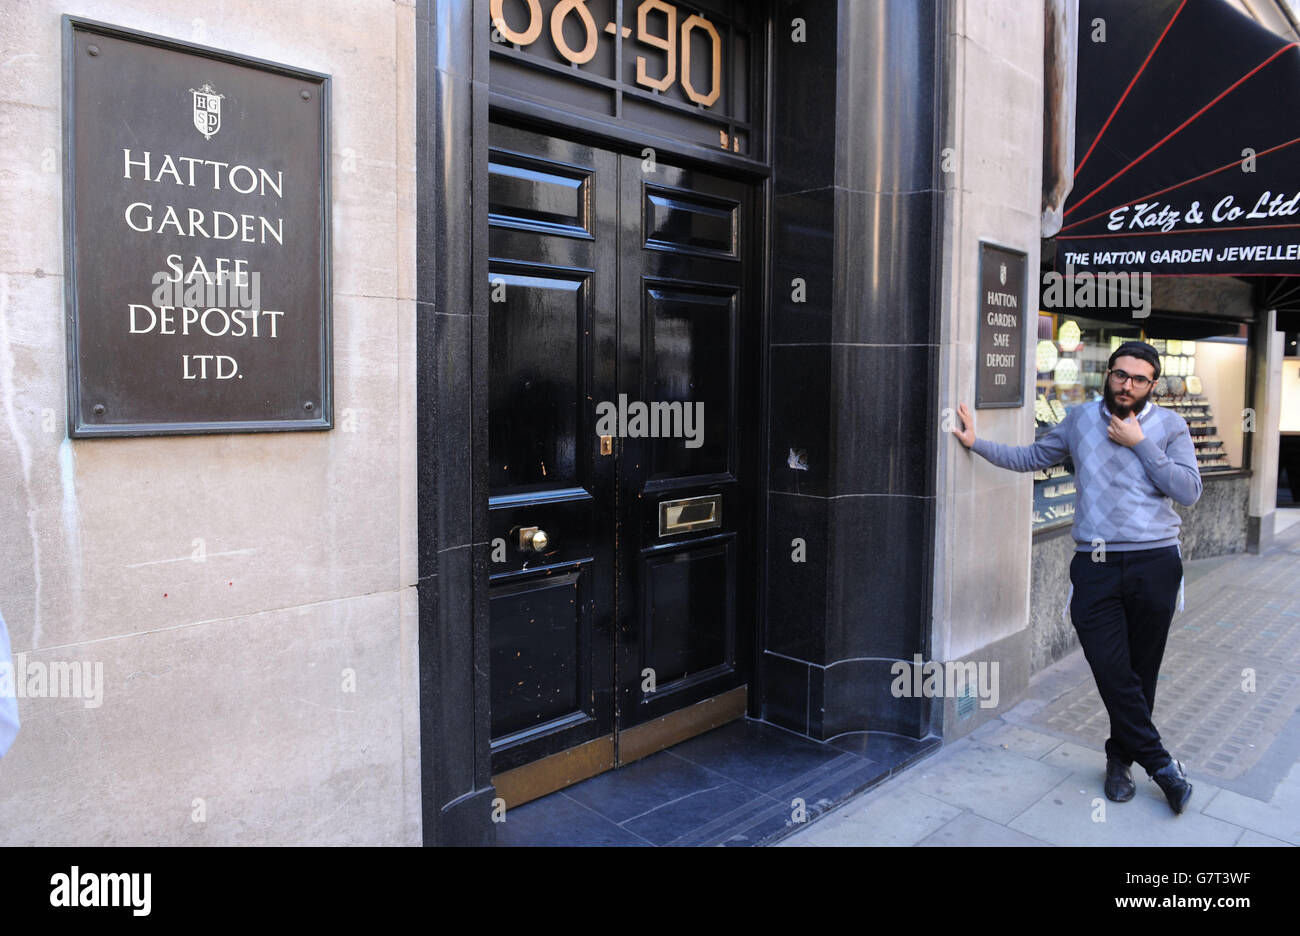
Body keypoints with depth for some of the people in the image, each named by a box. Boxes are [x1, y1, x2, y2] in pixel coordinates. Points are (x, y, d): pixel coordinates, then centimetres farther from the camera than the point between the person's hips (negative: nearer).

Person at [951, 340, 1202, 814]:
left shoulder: (1168, 424, 4)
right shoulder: (1081, 418, 9)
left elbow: (1190, 491, -6)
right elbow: (1031, 457, 18)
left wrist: (1140, 443, -10)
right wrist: (977, 443, 14)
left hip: (1154, 563, 0)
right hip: (1096, 566, 1)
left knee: (1140, 671, 8)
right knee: (1111, 670, -6)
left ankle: (1120, 757, 27)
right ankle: (1159, 762, 12)